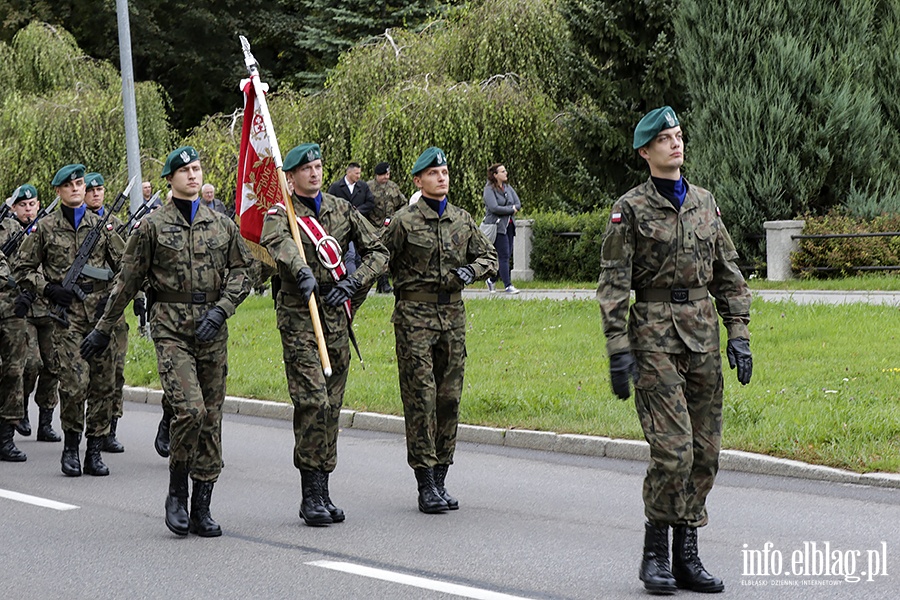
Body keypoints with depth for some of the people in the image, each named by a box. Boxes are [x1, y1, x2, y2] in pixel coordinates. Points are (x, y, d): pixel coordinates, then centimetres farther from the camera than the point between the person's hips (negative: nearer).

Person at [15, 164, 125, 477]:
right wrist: (47, 290, -3)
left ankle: (95, 450, 10)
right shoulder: (45, 228, 6)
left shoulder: (103, 225, 10)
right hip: (68, 313, -2)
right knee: (75, 381, -14)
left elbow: (124, 265, 15)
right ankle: (71, 444, 4)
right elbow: (23, 269, 11)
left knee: (103, 383, 1)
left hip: (101, 312, 2)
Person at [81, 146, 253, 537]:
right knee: (190, 409, -19)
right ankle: (176, 493, 1)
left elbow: (241, 273, 11)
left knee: (211, 417, 3)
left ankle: (202, 508, 11)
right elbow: (128, 281, 6)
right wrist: (104, 329, 10)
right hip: (170, 327, -4)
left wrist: (220, 310, -6)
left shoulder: (222, 225, 11)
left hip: (211, 329, 4)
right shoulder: (153, 226, 2)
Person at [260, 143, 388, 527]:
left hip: (336, 317, 5)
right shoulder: (281, 213, -3)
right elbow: (276, 241, -26)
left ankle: (321, 492, 13)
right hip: (298, 315, -5)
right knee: (312, 401, -14)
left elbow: (378, 252, 13)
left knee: (332, 405, 6)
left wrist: (352, 282, -4)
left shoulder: (341, 209, 12)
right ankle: (312, 495, -9)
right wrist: (301, 271, -44)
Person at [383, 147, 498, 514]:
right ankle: (426, 486, -5)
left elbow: (490, 257, 18)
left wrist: (472, 270, -2)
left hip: (453, 314, 5)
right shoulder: (404, 222, -3)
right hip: (415, 316, -5)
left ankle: (440, 480, 14)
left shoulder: (463, 221, 11)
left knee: (449, 397, 6)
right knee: (421, 397, -7)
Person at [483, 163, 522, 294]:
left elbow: (518, 204, 8)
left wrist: (505, 210, -10)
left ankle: (492, 280, 23)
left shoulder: (508, 187, 14)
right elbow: (494, 208, -20)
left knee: (507, 255, 6)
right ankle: (508, 286, -9)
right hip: (497, 226, -7)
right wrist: (511, 209, -8)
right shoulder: (489, 189, -8)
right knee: (504, 255, -10)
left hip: (509, 225, 7)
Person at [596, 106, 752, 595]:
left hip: (703, 335, 5)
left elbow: (727, 274, 15)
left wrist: (739, 334, 7)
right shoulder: (630, 209, -2)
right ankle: (655, 554, 0)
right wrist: (618, 349, -12)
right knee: (672, 447, -13)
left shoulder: (704, 203, 13)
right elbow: (613, 284, -5)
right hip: (655, 333, -5)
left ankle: (686, 555, 12)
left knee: (705, 450, 4)